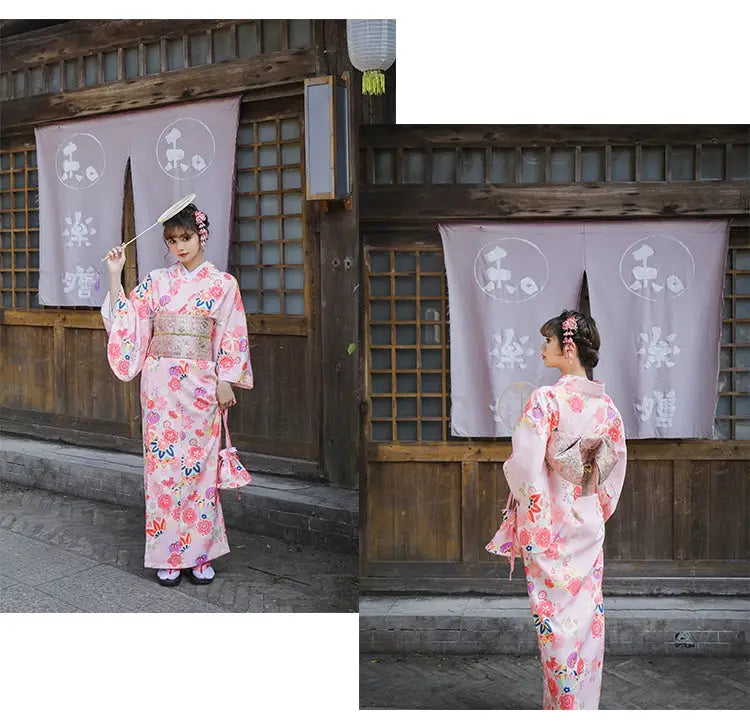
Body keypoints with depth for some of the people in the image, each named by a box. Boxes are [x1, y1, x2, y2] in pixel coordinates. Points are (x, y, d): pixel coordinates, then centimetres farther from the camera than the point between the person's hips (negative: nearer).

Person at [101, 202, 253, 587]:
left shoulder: (223, 283, 3)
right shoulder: (156, 281, 8)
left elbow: (232, 337, 1)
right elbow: (125, 319, 3)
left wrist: (225, 381, -6)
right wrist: (115, 275, -2)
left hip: (201, 384, -1)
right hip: (160, 385, 1)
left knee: (199, 465, 3)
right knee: (162, 464, 2)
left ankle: (200, 554, 15)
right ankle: (167, 556, 13)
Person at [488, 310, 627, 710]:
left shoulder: (545, 399, -17)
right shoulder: (606, 404, 2)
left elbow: (525, 465, -21)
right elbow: (616, 464, 10)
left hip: (550, 526, -6)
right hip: (590, 523, 6)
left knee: (556, 617, 4)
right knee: (588, 615, 14)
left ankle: (563, 706, 13)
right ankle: (586, 704, 25)